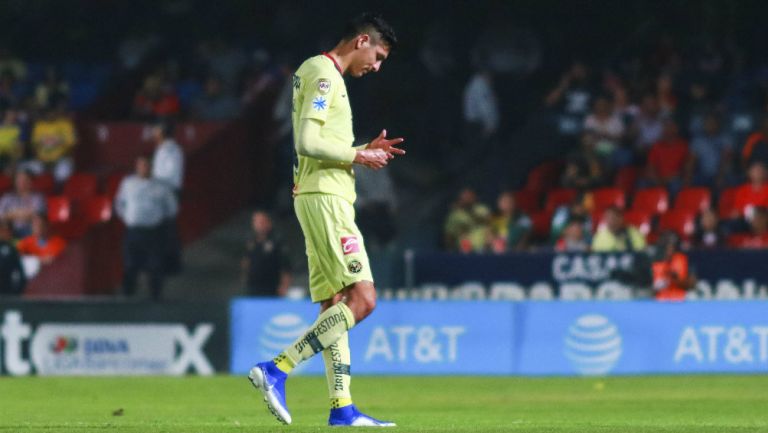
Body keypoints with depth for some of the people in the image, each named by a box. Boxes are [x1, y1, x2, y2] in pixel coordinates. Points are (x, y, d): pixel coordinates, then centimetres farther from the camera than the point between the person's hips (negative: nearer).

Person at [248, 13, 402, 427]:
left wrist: (366, 150, 14)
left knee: (335, 305, 7)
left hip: (323, 197, 11)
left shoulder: (322, 74, 22)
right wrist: (359, 156, -9)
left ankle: (342, 407, 5)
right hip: (324, 197, -11)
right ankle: (276, 370, -16)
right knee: (361, 299, -14)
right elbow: (307, 143, -19)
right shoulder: (324, 73, -9)